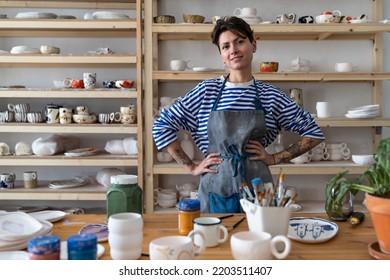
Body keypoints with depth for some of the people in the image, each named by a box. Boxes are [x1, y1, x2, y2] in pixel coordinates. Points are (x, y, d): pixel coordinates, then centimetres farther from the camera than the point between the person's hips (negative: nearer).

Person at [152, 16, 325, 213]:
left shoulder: (270, 95, 2)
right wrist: (191, 167, 0)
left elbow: (314, 133, 8)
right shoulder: (206, 91, 0)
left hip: (256, 187, 1)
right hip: (216, 189, 0)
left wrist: (275, 158, 0)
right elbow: (161, 125, 3)